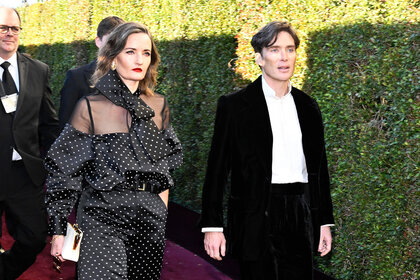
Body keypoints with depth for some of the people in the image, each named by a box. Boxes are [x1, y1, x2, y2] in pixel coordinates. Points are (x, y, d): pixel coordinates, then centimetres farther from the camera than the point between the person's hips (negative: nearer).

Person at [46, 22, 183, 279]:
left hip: (150, 220, 4)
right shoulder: (90, 107, -4)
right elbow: (65, 172, -1)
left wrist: (161, 214, 11)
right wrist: (58, 230, -2)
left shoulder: (159, 106, 6)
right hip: (103, 218, -3)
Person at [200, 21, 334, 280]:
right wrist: (212, 226, -8)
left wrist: (325, 221, 14)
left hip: (299, 220, 4)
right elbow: (217, 169, -4)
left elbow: (319, 168, 16)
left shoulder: (308, 107, 11)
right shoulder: (234, 106, -2)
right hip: (256, 221, -4)